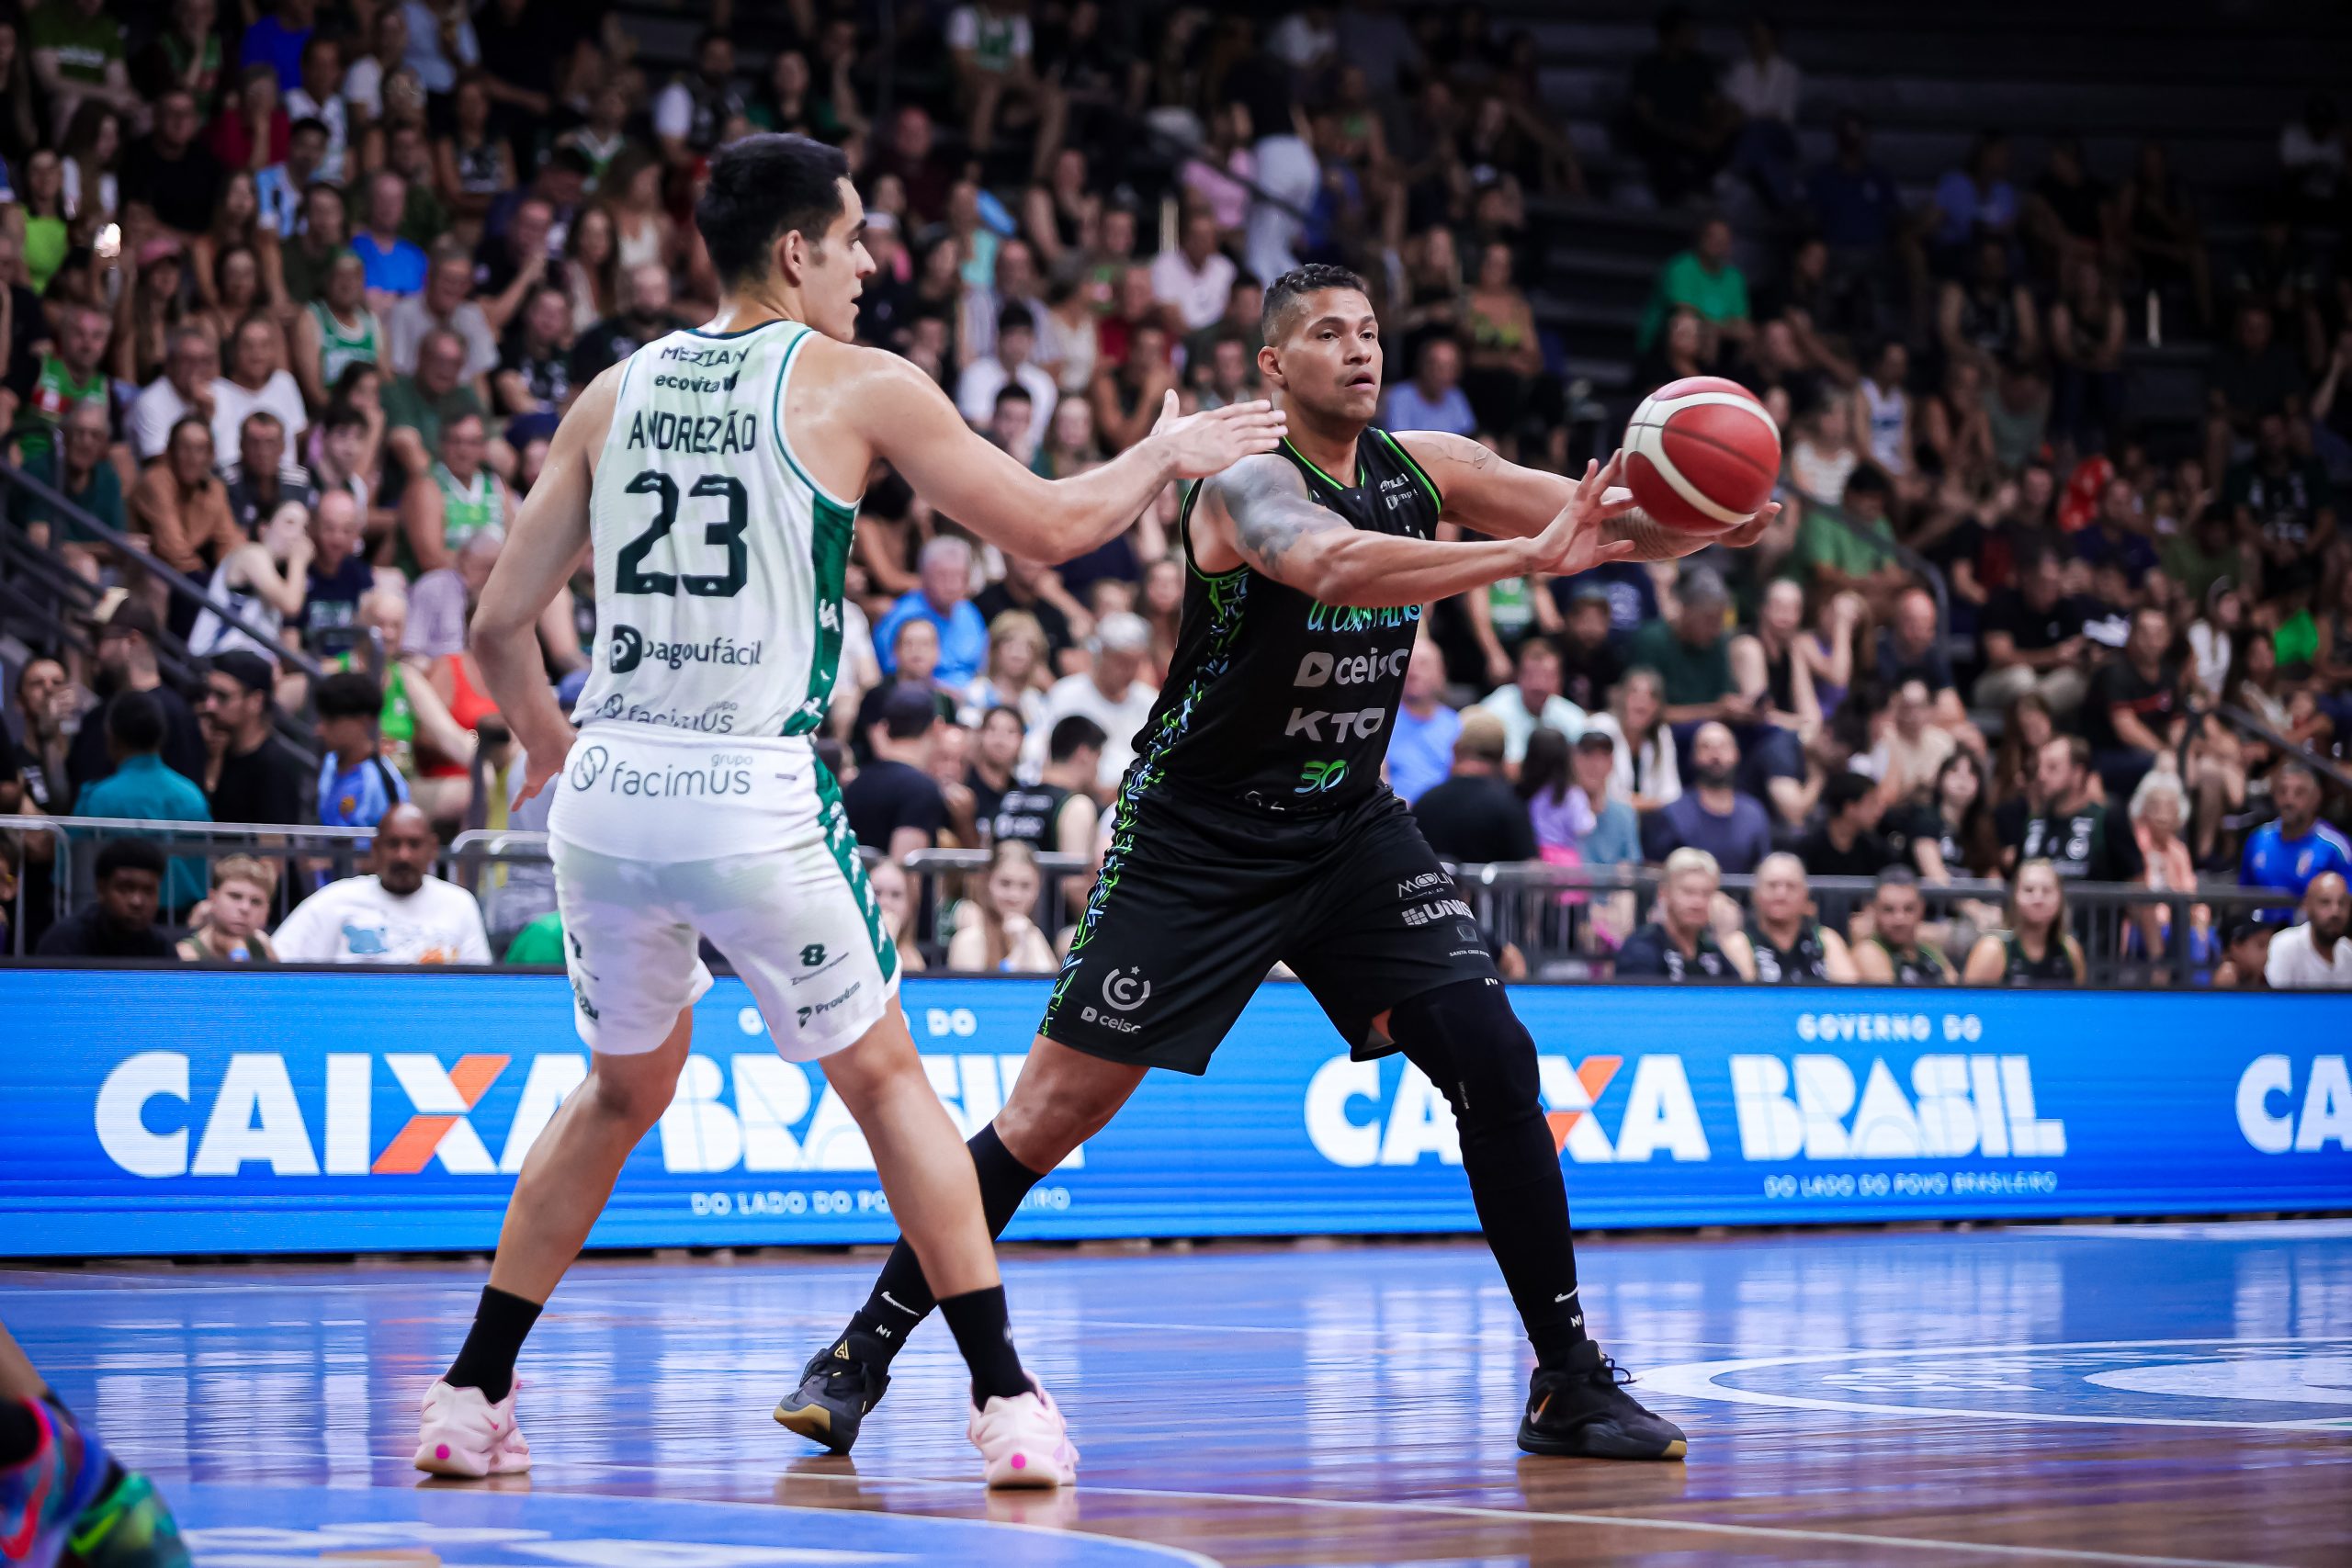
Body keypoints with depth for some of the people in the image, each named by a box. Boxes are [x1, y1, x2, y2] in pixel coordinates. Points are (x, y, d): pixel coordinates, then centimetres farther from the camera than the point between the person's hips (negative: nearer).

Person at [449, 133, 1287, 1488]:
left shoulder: (615, 394, 12)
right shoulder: (861, 386, 0)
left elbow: (500, 627, 13)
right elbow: (1051, 526, 6)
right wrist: (1169, 454, 24)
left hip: (608, 787, 4)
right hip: (758, 802, -4)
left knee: (624, 1093, 24)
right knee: (888, 1080, 13)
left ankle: (470, 1401, 23)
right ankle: (1007, 1401, 7)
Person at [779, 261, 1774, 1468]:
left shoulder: (1421, 469, 0)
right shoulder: (1250, 480, -19)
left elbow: (1609, 520, -3)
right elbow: (1333, 566, -41)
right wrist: (1526, 555, -48)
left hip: (1348, 825, 5)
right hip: (1197, 835, -5)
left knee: (1492, 1059, -8)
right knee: (1056, 1105, -4)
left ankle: (1568, 1382, 1)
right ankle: (866, 1347, 9)